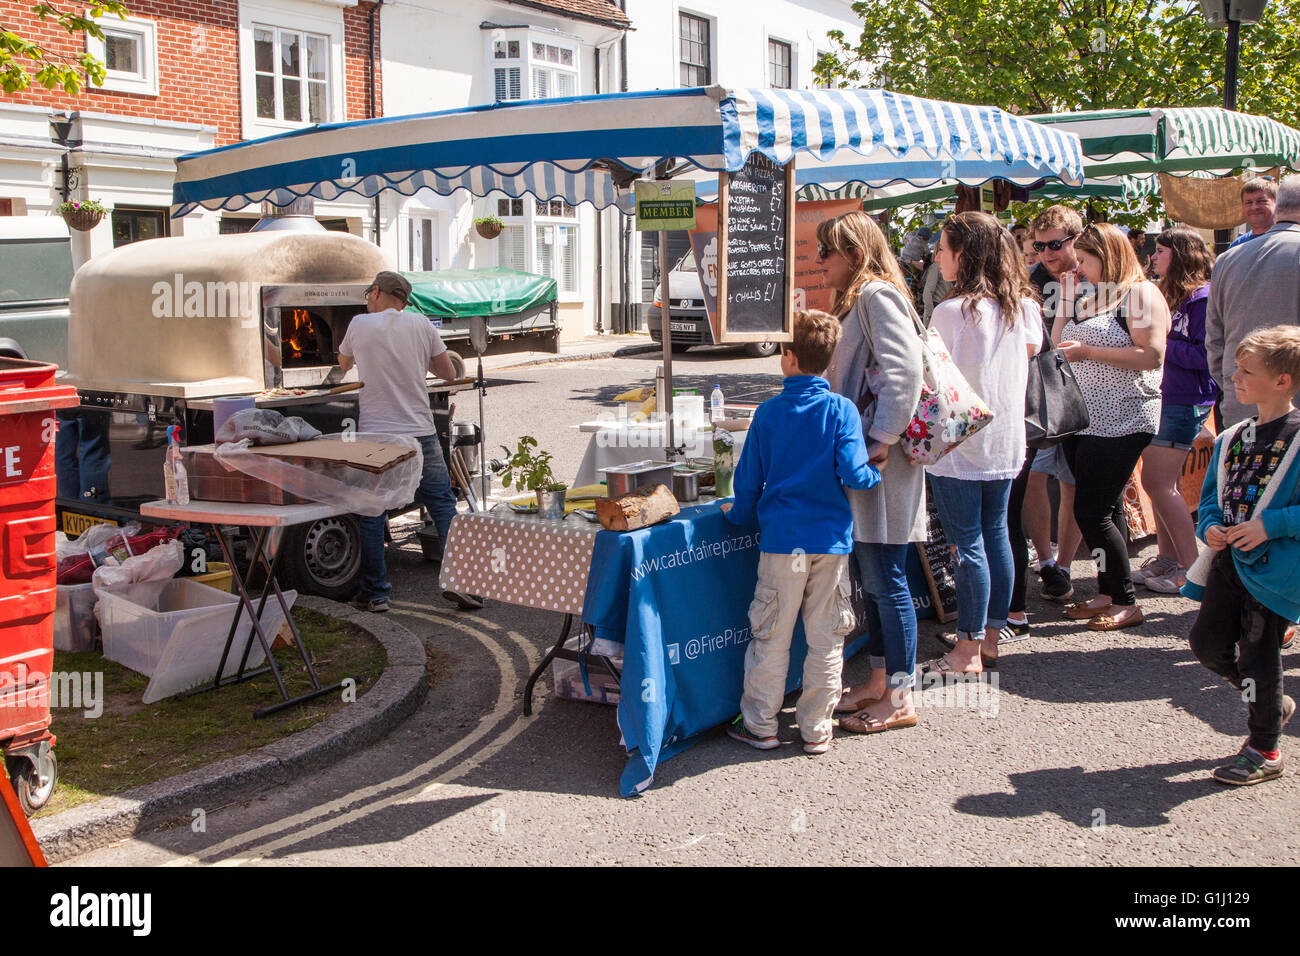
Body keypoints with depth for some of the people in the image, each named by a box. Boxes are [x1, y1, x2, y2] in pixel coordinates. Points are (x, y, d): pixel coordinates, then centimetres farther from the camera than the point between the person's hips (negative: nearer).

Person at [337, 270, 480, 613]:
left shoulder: (360, 324, 1)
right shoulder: (420, 324, 4)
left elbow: (343, 363, 20)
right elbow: (448, 372, 10)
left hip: (375, 434, -1)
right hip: (420, 433, 1)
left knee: (371, 514, 7)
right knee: (444, 506, 9)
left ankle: (375, 594, 10)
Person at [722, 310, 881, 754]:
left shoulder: (768, 412, -1)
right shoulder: (841, 410, -6)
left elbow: (749, 478, 5)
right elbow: (853, 473, -15)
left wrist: (740, 515, 22)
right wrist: (877, 474, 7)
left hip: (782, 539, 0)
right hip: (832, 539, 0)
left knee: (771, 636, 9)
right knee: (826, 639, 10)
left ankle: (759, 725, 19)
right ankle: (816, 728, 19)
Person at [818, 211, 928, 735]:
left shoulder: (878, 295, -11)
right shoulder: (854, 300, 20)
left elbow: (904, 370, -22)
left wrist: (881, 442, -23)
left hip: (880, 462, -10)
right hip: (858, 459, 10)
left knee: (886, 579, -3)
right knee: (871, 578, 15)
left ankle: (899, 699, 7)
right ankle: (878, 680, 26)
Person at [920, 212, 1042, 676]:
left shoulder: (951, 311, -18)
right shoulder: (1021, 306, 4)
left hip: (960, 445, -7)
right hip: (1006, 443, 7)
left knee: (967, 544, -1)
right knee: (996, 535, 14)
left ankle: (968, 651, 7)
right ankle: (990, 637, 25)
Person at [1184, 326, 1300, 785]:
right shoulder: (1232, 438, 8)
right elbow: (1211, 494, 15)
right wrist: (1209, 526, -3)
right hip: (1228, 559, 7)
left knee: (1258, 655, 1)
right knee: (1208, 642, 10)